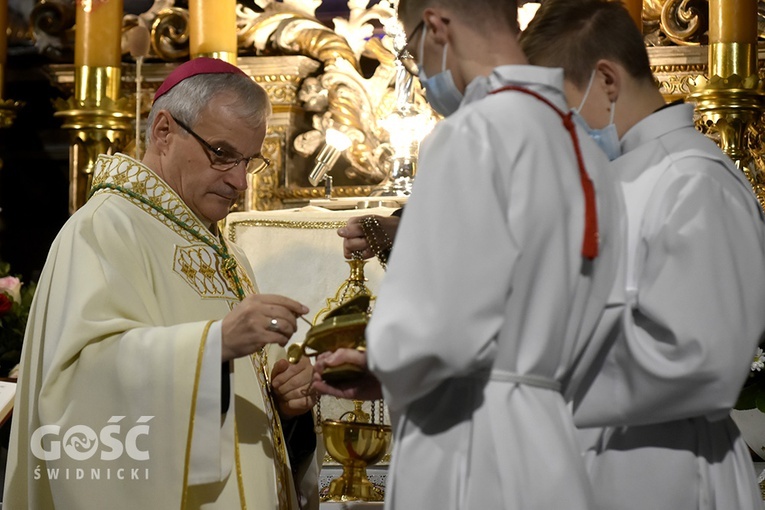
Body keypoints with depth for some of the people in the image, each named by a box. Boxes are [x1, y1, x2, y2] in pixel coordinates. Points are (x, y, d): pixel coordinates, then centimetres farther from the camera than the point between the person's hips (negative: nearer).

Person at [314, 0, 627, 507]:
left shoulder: (474, 133, -13)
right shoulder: (586, 153, 12)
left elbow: (435, 330, -20)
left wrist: (382, 364, 2)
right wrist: (378, 371, 20)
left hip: (473, 458, -8)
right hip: (548, 447, 8)